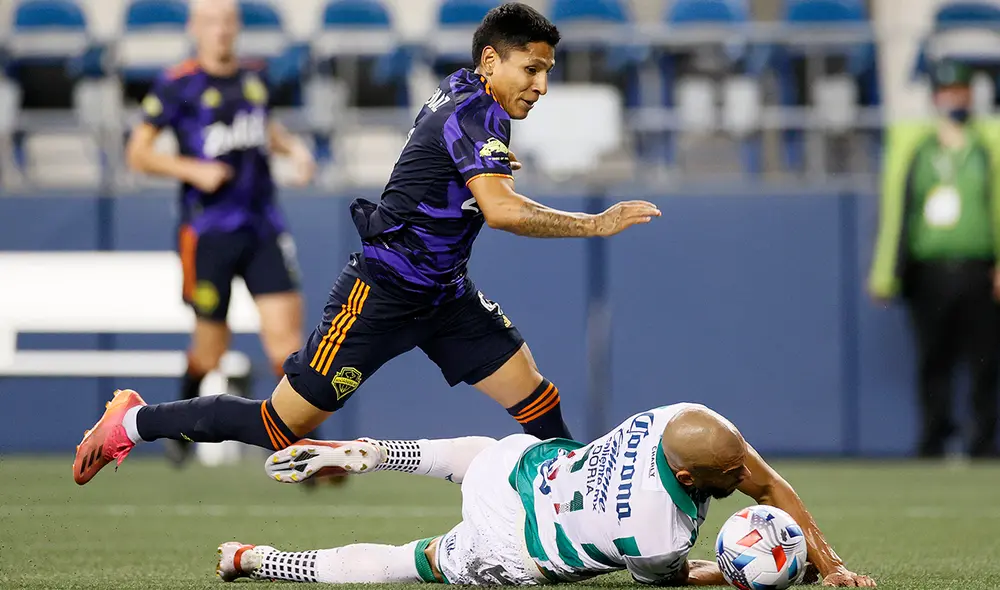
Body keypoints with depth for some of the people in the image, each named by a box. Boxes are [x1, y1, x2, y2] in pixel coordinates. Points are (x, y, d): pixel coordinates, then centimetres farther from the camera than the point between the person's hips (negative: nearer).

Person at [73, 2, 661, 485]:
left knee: (540, 407, -1)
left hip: (445, 292, 10)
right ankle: (136, 421, 15)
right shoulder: (474, 112, -22)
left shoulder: (463, 94, 7)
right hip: (382, 291, -10)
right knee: (281, 428, -2)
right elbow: (501, 209, -37)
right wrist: (596, 224, -31)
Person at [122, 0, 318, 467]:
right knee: (210, 348, 4)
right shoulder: (178, 86, -5)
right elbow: (138, 153, -3)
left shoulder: (254, 78, 10)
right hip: (208, 231, -4)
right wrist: (193, 169, -16)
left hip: (263, 227, 4)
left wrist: (293, 147, 11)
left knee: (285, 332, -9)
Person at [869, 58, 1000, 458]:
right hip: (929, 272, 1)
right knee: (932, 365, 3)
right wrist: (885, 274, 4)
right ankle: (932, 445, 9)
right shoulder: (912, 146, 12)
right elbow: (893, 210, 11)